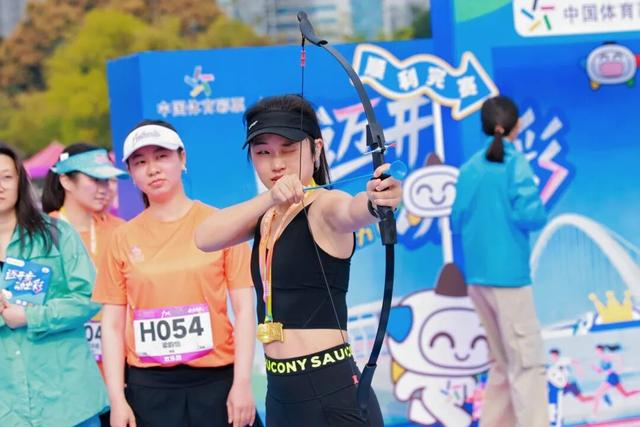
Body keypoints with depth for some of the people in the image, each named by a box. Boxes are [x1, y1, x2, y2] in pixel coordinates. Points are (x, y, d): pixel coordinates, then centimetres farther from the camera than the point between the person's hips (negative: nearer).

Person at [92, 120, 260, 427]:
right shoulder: (123, 238, 5)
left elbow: (244, 309, -1)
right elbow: (112, 324, 5)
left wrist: (242, 383, -7)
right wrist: (117, 399, -2)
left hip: (216, 379, -1)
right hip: (148, 386, 1)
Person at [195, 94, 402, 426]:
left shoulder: (324, 206, -10)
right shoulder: (268, 213, 11)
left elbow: (352, 210, -33)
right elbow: (205, 238, -7)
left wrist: (374, 200, -57)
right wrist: (270, 198, -22)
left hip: (332, 394, -7)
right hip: (281, 394, 7)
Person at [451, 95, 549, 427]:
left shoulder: (469, 168, 9)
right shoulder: (515, 162, -7)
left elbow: (457, 223, 12)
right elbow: (530, 215, -15)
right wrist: (541, 214, 6)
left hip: (476, 277, 6)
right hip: (508, 274, -6)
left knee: (504, 362, 16)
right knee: (527, 362, -4)